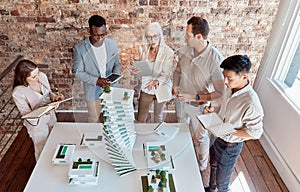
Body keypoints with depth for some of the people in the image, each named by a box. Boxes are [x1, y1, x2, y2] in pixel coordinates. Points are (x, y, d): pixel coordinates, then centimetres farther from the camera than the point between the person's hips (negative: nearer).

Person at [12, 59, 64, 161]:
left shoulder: (42, 76, -14)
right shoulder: (18, 93, -28)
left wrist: (55, 97, -18)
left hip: (51, 117, 5)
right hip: (37, 124, -5)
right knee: (42, 150, 19)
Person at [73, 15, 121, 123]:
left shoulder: (112, 44, -10)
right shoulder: (80, 49, -20)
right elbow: (78, 72, -12)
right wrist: (96, 80, -25)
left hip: (111, 88, 3)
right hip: (93, 90, -2)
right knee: (94, 120, 16)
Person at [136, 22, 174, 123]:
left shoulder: (168, 52, -16)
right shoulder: (144, 49, -3)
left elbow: (166, 74, -17)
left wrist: (157, 81, -37)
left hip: (161, 89, -3)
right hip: (146, 88, 3)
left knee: (158, 117, 19)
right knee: (140, 119, 9)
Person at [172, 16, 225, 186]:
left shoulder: (216, 60, -30)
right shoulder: (185, 51, -12)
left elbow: (220, 93, -25)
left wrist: (195, 97, -29)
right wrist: (175, 86, -10)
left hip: (199, 106, -6)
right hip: (181, 101, 6)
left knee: (201, 139, 15)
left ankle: (202, 169, 42)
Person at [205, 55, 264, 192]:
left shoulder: (251, 103, -34)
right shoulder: (230, 88, -11)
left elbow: (255, 133, -23)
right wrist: (213, 112, -7)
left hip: (230, 146, -7)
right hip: (217, 138, 7)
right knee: (214, 165, 32)